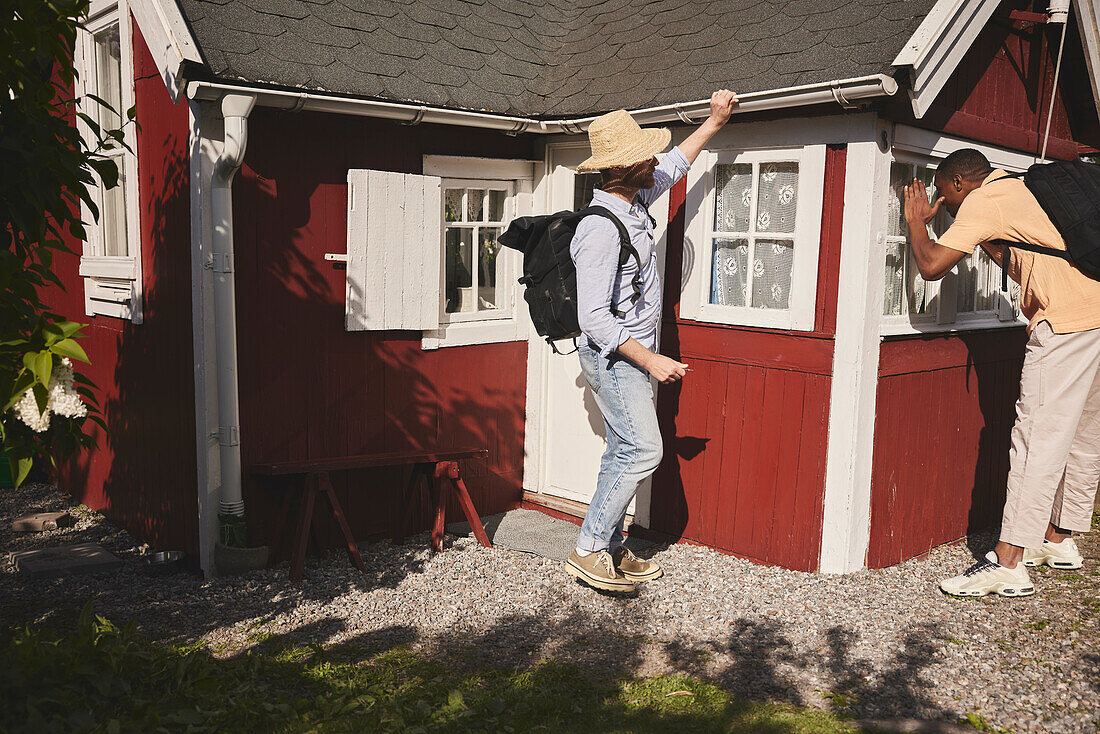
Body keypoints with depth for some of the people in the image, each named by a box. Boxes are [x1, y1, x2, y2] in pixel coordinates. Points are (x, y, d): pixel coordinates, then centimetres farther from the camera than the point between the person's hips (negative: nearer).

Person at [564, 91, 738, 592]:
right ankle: (588, 550, -2)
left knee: (625, 451, 11)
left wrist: (714, 122, 28)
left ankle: (610, 551, 19)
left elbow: (675, 166, 28)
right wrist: (650, 360, -24)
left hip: (632, 354, 10)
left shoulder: (633, 202, 6)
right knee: (642, 449, -11)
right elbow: (594, 318, -25)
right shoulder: (600, 230, -23)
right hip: (613, 357, -10)